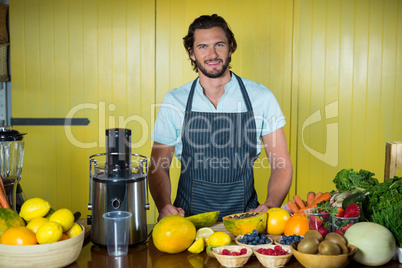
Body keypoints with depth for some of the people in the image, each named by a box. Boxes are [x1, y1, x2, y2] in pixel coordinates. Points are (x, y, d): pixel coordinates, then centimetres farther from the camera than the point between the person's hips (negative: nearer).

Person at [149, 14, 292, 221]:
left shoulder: (261, 97, 1)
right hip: (188, 218, 1)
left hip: (245, 217, 0)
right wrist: (164, 206, -12)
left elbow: (281, 164, 4)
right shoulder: (173, 101, 2)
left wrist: (271, 207, -13)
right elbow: (159, 166, 7)